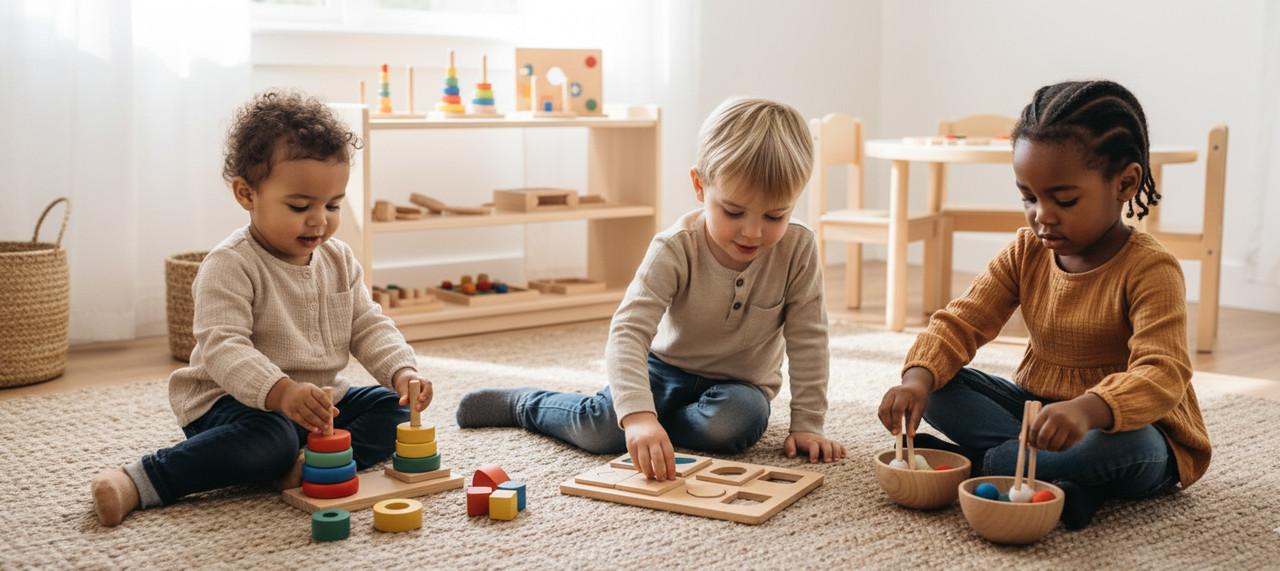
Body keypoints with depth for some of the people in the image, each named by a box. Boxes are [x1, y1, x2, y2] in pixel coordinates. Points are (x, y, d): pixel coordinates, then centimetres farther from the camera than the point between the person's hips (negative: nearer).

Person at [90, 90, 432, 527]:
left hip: (321, 397, 8)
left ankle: (306, 467, -26)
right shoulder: (230, 265, -17)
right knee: (271, 439, -37)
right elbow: (222, 347, -28)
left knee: (394, 410, -6)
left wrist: (402, 371, -13)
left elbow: (368, 327, 8)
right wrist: (280, 392, -45)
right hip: (234, 400, -7)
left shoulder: (339, 260, 5)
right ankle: (143, 481, -31)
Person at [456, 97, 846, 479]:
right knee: (600, 427, -23)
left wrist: (807, 424, -13)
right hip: (668, 367, -1)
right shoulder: (675, 249, -25)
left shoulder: (798, 250, -20)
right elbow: (628, 331, -34)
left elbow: (808, 340, -10)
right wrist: (637, 413, -49)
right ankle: (526, 404, 8)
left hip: (739, 384, 1)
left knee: (738, 421, -34)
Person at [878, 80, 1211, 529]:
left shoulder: (1150, 269, -20)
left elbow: (1161, 375, -32)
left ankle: (974, 464, -25)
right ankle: (1059, 473, -26)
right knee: (941, 388, -12)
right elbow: (961, 322, -4)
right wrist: (918, 377, -27)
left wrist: (1088, 409, -54)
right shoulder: (1026, 253, -1)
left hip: (1127, 421, -6)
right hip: (1036, 407, 6)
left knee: (1124, 443, -40)